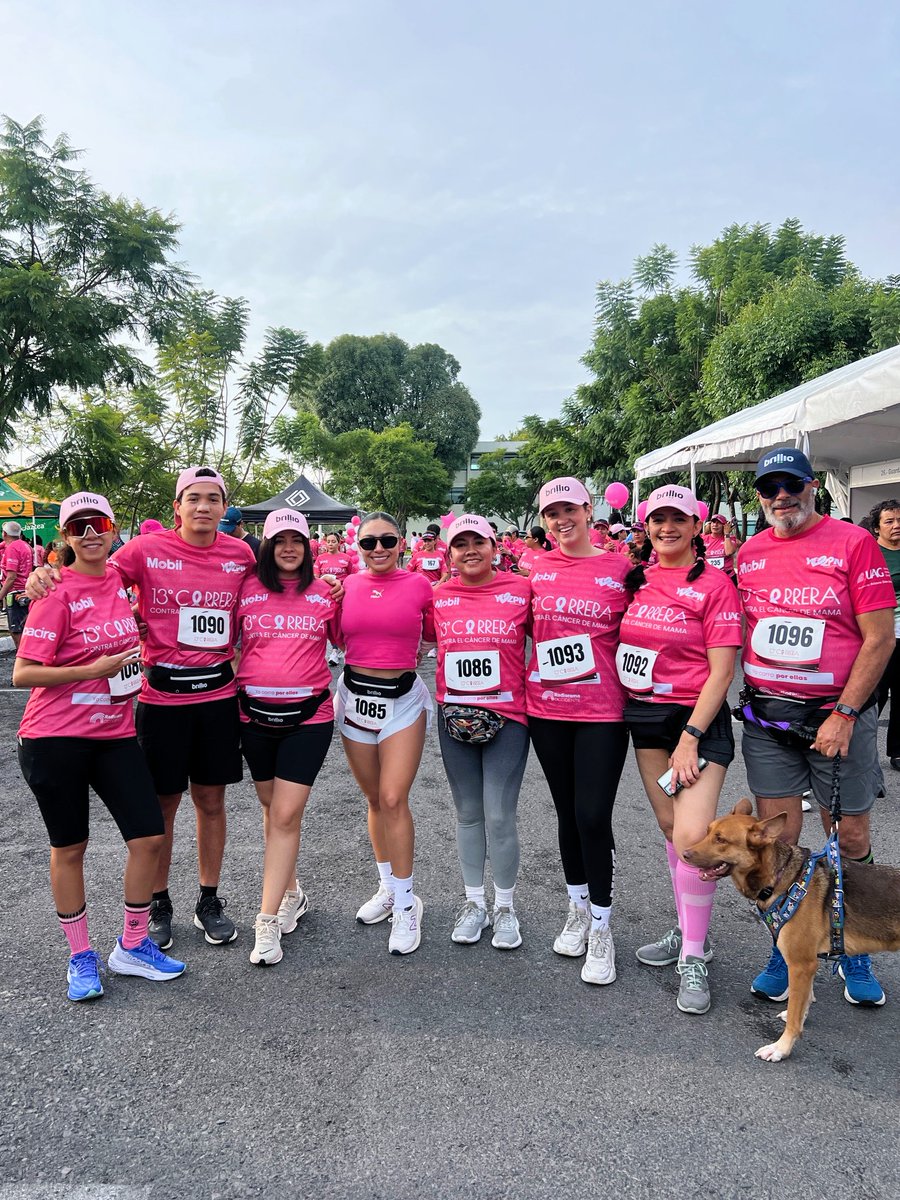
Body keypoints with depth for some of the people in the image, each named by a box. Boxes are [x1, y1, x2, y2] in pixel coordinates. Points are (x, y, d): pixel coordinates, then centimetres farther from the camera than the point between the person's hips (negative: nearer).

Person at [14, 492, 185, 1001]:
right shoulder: (57, 592, -12)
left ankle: (132, 947, 22)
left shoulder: (119, 578, 4)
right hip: (56, 738, -5)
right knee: (70, 846, 9)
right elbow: (24, 673, -14)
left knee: (149, 837, 2)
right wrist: (94, 670, -19)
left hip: (116, 734, 5)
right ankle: (81, 957, 27)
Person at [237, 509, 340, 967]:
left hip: (309, 715, -2)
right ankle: (292, 893, 36)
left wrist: (344, 601, 0)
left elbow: (346, 640, 10)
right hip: (256, 714, 2)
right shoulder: (247, 589, 3)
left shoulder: (324, 593, 2)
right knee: (273, 809, 15)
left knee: (286, 814, -5)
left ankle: (268, 921, 3)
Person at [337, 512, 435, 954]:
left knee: (393, 799, -8)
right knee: (375, 800, 13)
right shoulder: (346, 585, 1)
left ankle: (406, 903, 8)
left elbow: (433, 634, 6)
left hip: (403, 698, -3)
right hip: (355, 696, 3)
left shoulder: (419, 585, -5)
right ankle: (388, 887, 30)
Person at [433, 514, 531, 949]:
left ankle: (505, 906, 22)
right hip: (454, 717, 3)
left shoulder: (521, 590, -4)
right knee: (468, 814, 14)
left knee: (499, 817, 0)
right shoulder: (439, 596, 2)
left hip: (506, 717, -2)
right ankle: (474, 901, 31)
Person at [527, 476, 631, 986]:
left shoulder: (620, 569, -3)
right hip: (547, 709, 3)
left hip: (602, 711, -3)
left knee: (594, 816, -5)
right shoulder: (538, 570, 4)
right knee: (567, 812, 15)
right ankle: (578, 909, 34)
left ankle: (601, 927, 15)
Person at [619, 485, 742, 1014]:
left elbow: (722, 671, -13)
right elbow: (622, 643, 17)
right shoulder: (637, 580, 7)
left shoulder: (713, 584, -9)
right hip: (645, 714, 6)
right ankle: (688, 931, 30)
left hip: (698, 717, -5)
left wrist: (689, 738, -17)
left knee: (692, 836, -12)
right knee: (670, 830, 13)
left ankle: (694, 958, 5)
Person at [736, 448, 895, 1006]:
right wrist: (750, 691, 3)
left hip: (839, 714, -3)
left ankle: (853, 950, 29)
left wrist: (843, 715, -13)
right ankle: (786, 949, 24)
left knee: (851, 839, 8)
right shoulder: (750, 552, 6)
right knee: (776, 840, 7)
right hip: (767, 717, 3)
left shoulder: (854, 542, -7)